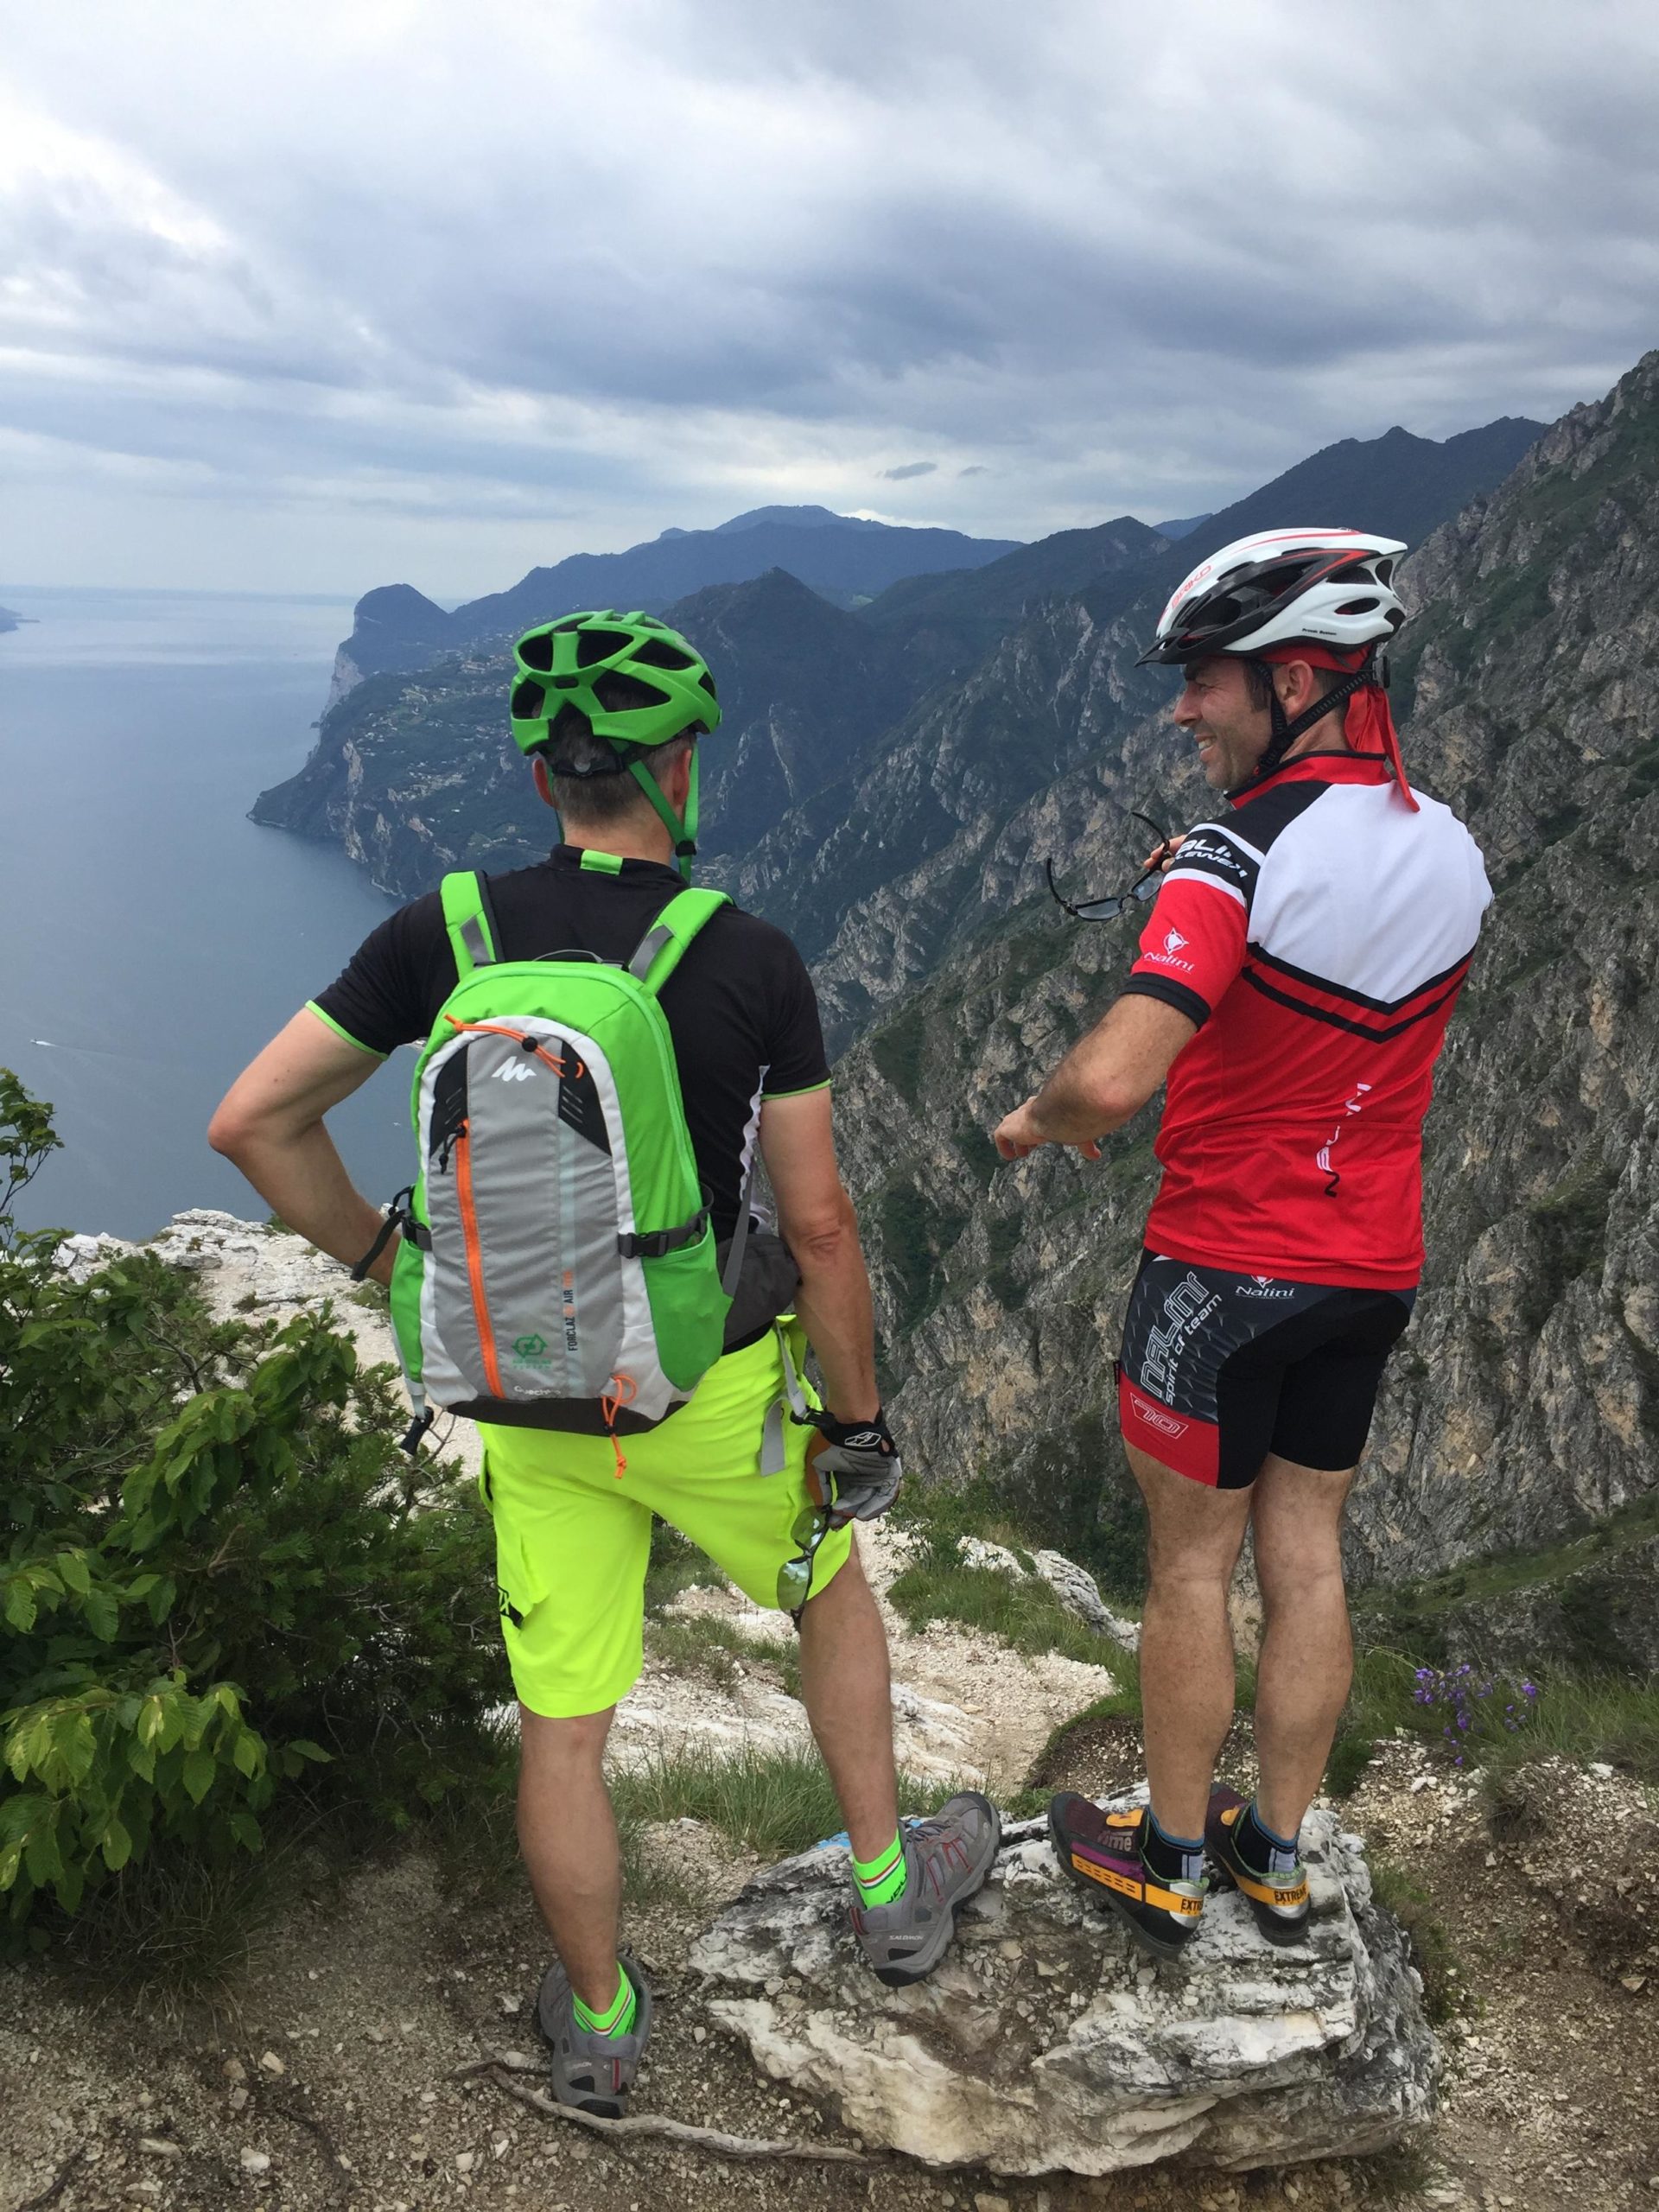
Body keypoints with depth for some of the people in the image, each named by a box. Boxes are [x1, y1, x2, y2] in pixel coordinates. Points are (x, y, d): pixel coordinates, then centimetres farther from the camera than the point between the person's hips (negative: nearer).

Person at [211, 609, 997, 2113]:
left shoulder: (443, 933, -9)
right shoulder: (753, 962, -16)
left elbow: (253, 1122, -7)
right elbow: (819, 1225, -13)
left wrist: (384, 1261, 5)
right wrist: (860, 1417, -1)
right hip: (711, 1391, -2)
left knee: (562, 1725, 16)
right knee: (833, 1589, 28)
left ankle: (599, 2030, 36)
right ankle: (891, 1892, 41)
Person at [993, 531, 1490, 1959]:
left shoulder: (1243, 854, -24)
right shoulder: (1452, 852, 0)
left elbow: (1114, 1078, -35)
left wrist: (1035, 1120, -13)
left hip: (1228, 1266, -6)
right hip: (1376, 1266, 7)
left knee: (1191, 1565, 10)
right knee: (1306, 1555, 17)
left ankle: (1168, 1863, 27)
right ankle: (1277, 1854, 32)